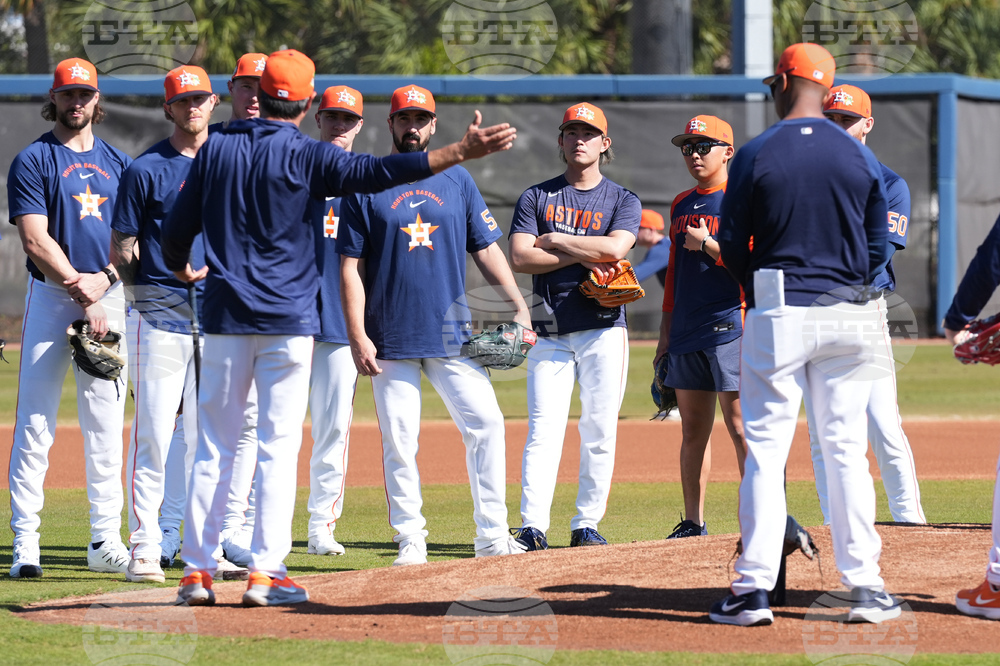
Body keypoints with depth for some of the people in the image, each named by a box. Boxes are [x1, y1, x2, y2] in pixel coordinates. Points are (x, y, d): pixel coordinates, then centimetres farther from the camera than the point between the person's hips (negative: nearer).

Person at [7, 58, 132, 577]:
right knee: (35, 423, -7)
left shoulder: (118, 163, 15)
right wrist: (82, 294, -15)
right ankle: (25, 544, -6)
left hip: (110, 298, 4)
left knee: (106, 425, 4)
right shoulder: (34, 160, 1)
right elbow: (36, 241, -8)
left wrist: (104, 278, -8)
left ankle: (106, 541, 8)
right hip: (50, 297, -4)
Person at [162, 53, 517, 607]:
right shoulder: (304, 155, -6)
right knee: (278, 445, -1)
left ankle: (197, 571, 6)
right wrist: (461, 151, -20)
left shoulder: (215, 150, 6)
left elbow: (178, 227, 12)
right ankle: (265, 571, -5)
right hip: (287, 319, -3)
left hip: (225, 316, 3)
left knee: (214, 446, 8)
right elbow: (380, 171, -17)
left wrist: (181, 269, 34)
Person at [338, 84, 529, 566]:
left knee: (486, 424, -8)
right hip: (392, 341, -2)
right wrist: (357, 336, -9)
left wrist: (519, 306, 0)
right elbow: (350, 267, 0)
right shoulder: (366, 186, 3)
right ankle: (410, 541, 6)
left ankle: (492, 536, -3)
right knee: (399, 443, -1)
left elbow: (486, 249, 11)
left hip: (452, 335, 2)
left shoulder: (457, 180, 11)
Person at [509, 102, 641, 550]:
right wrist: (582, 256, -10)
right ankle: (533, 526, -16)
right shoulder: (536, 197, 10)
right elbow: (520, 258, -4)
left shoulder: (623, 201, 8)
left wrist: (555, 240, -6)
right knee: (543, 429, -9)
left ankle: (587, 525, 7)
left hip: (603, 331, 0)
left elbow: (615, 248, -13)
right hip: (550, 331, 0)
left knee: (600, 432, 0)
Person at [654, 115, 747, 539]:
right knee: (693, 429, 9)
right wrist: (666, 333, 19)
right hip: (686, 335, 7)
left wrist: (705, 243, -14)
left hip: (729, 328, -7)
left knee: (740, 425, -9)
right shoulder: (682, 205, 17)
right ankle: (693, 523, 12)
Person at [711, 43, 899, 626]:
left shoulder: (755, 157, -6)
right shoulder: (861, 157, 2)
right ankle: (865, 585, 5)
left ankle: (755, 589, -4)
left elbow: (732, 245, -1)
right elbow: (879, 247, 6)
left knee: (766, 449, 0)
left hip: (778, 315, -3)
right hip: (849, 313, 3)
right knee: (847, 450, 8)